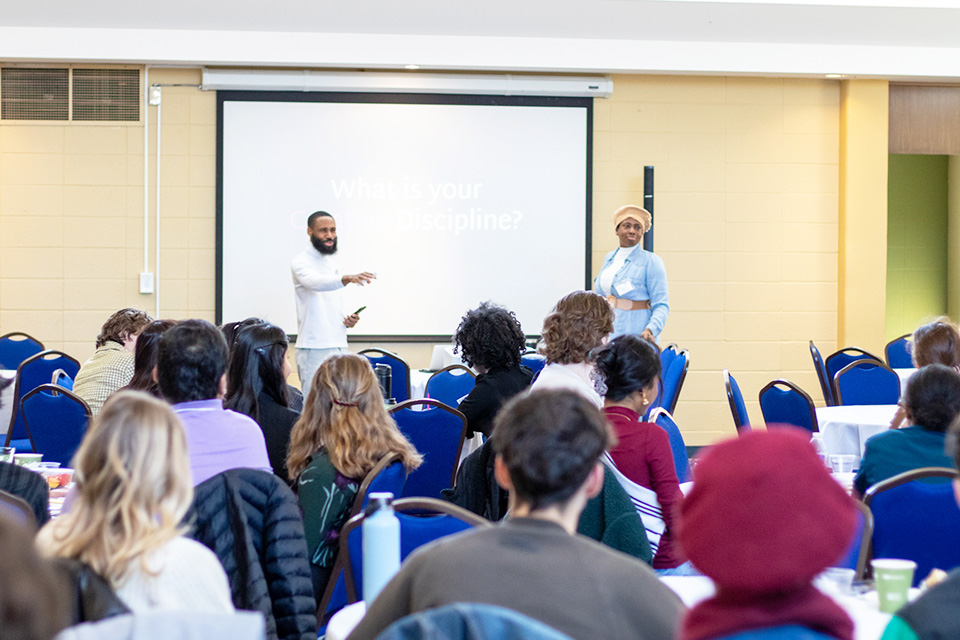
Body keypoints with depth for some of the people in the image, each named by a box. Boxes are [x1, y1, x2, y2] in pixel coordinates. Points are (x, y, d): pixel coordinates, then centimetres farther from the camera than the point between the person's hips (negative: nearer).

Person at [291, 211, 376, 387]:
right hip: (314, 350, -7)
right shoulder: (301, 262, -6)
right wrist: (348, 278, -46)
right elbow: (315, 282, -30)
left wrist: (349, 319, 6)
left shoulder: (333, 265, 19)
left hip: (338, 346, 7)